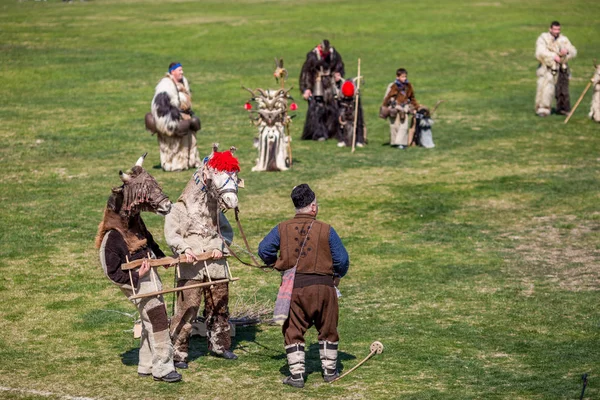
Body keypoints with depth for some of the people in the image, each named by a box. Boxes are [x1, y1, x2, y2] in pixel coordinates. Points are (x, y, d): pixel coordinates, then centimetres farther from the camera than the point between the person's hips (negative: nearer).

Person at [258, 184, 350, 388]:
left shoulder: (282, 229, 0)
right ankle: (330, 370, 24)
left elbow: (264, 250, 0)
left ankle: (297, 374, 5)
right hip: (322, 286, 0)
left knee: (293, 331, 9)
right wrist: (338, 274, 19)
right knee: (327, 330, 17)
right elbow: (342, 259, -2)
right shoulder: (326, 230, -4)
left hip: (293, 287, 0)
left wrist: (276, 263, 20)